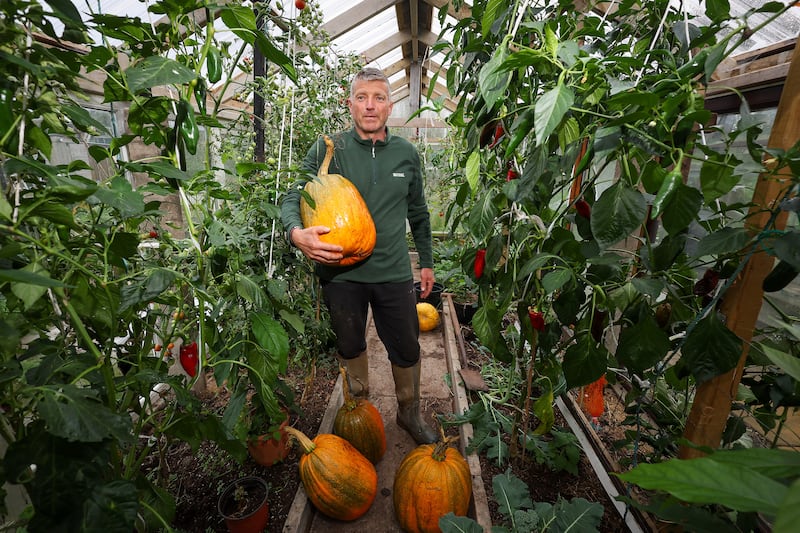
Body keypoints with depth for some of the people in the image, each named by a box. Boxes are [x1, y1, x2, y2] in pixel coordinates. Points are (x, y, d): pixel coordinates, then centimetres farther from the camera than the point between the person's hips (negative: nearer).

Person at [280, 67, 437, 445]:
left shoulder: (406, 153, 4)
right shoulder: (328, 150, -4)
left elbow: (418, 212, 13)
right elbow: (292, 198, -6)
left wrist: (426, 261, 16)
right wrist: (297, 233, -30)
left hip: (394, 272, 2)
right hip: (341, 274, -1)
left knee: (407, 350, 12)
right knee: (350, 347, 19)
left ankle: (409, 413, 40)